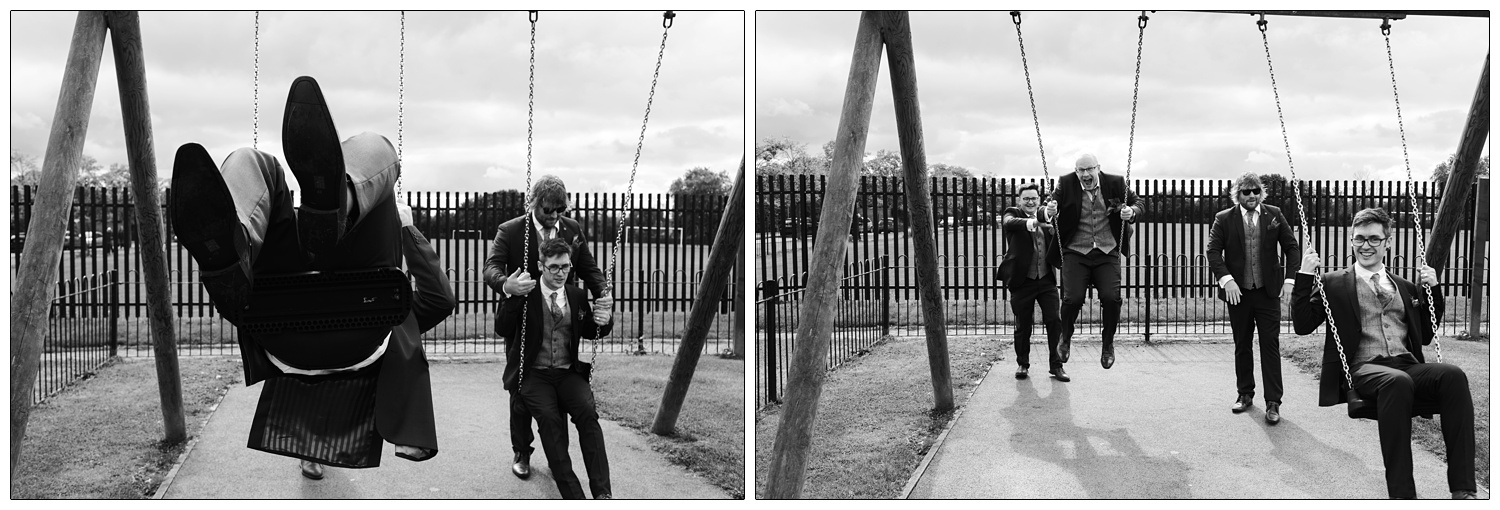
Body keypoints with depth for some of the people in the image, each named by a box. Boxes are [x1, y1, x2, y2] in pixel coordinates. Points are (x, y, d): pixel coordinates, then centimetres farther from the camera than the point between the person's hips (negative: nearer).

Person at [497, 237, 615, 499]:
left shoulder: (578, 296, 11)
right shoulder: (525, 295, -1)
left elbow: (590, 333, 23)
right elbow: (504, 330, -12)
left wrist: (603, 321, 0)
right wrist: (511, 294, -26)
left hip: (568, 373, 3)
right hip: (533, 374, -2)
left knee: (587, 411, -27)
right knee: (549, 417, -31)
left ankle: (602, 492, -29)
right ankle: (573, 495, -29)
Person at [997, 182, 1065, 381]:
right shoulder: (1013, 213, 1)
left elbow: (1057, 249, 9)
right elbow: (1008, 222, -25)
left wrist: (1055, 228, -11)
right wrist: (1026, 222, -45)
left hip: (1047, 280, 2)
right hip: (1023, 281, -2)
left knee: (1054, 322, -1)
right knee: (1023, 326, 7)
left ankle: (1056, 365, 9)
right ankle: (1022, 364, 24)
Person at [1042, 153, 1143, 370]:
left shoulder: (1115, 183, 2)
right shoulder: (1066, 184, -1)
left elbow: (1139, 202, 12)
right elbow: (1048, 210, 2)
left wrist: (1132, 212, -12)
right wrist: (1049, 212, -24)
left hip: (1107, 252, 1)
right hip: (1075, 252, -1)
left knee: (1111, 297, -15)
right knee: (1073, 298, -15)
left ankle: (1108, 344, 10)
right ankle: (1065, 338, 16)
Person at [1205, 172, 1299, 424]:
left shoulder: (1274, 215, 3)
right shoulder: (1224, 219, -1)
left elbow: (1292, 247, 6)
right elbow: (1213, 252, -7)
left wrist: (1290, 278, -6)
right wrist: (1226, 279, -20)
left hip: (1268, 291, 0)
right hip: (1238, 292, 1)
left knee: (1271, 344, -3)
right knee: (1242, 345, 11)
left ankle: (1273, 402, 0)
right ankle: (1245, 394, 25)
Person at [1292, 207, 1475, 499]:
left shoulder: (1406, 288, 26)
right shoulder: (1333, 284, 15)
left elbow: (1426, 336, 28)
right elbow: (1302, 326, 7)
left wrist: (1433, 290, 18)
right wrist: (1305, 277, -1)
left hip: (1408, 366, 4)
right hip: (1362, 370, -4)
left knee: (1453, 375, -30)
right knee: (1397, 382, -39)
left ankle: (1463, 490, -34)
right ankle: (1402, 494, -38)